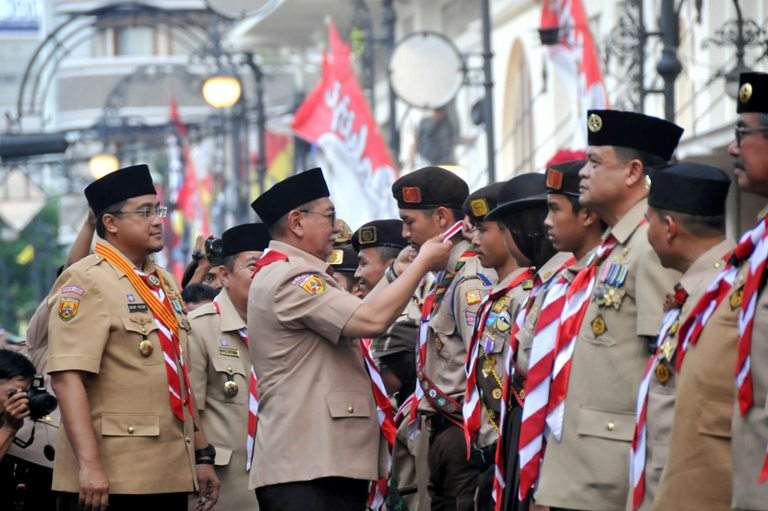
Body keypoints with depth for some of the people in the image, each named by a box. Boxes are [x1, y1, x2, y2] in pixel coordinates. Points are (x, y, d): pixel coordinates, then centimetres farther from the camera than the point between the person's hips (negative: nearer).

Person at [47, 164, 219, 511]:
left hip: (171, 477, 8)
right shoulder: (86, 282, -8)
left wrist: (202, 455, 20)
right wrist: (89, 465, -25)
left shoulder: (164, 284, 17)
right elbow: (67, 378, -18)